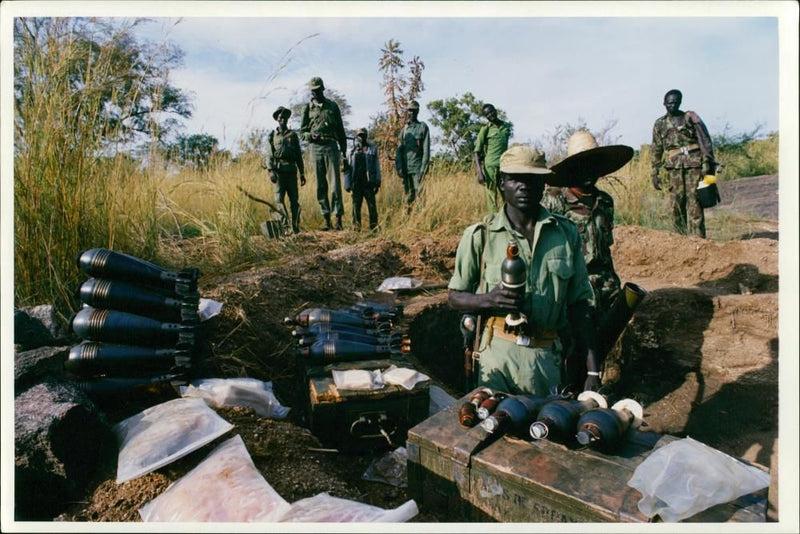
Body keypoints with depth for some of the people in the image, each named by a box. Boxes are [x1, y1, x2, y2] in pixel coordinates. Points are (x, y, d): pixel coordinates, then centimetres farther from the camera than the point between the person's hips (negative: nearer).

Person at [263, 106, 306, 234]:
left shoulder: (293, 135, 15)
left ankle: (295, 227, 4)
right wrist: (271, 171, -13)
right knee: (279, 199, -8)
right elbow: (269, 155, 2)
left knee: (294, 199, -1)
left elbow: (299, 156, 15)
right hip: (278, 170, -1)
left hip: (291, 171, 1)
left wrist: (302, 174, 10)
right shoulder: (272, 136, 10)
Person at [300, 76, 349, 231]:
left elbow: (341, 131, 12)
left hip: (331, 147, -1)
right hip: (315, 148, 1)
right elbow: (302, 131, 11)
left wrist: (344, 153, 7)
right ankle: (326, 219, 7)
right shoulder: (308, 108, 11)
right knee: (321, 186, 2)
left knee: (335, 184, -8)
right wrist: (311, 135, -13)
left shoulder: (333, 106, 11)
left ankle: (339, 218, -7)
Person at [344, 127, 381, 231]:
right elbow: (348, 167, 12)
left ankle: (374, 225, 3)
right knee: (356, 204, 2)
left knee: (372, 204, -2)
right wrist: (348, 183, 5)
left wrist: (377, 182, 0)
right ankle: (356, 225, 7)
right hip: (356, 182, 1)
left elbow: (377, 165, 7)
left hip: (369, 182, -1)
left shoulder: (373, 149, 9)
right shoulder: (353, 150, 11)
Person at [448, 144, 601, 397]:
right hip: (497, 350, -2)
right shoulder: (480, 235, -1)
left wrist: (592, 368, 6)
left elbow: (578, 302, 9)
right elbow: (455, 298, 2)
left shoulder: (567, 233, 6)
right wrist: (489, 299, -19)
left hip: (547, 354, 2)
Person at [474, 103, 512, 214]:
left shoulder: (506, 126, 12)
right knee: (492, 197, -3)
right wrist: (479, 172, -17)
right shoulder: (485, 129, -2)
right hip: (490, 166, -5)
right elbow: (477, 152, -6)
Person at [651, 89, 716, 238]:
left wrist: (707, 163, -6)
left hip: (694, 164, -2)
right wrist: (655, 173, 12)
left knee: (694, 202, -8)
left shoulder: (690, 117, 8)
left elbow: (704, 140, 3)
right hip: (674, 167, 2)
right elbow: (656, 150, 18)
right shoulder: (659, 124, 16)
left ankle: (698, 238, -8)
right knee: (677, 203, -2)